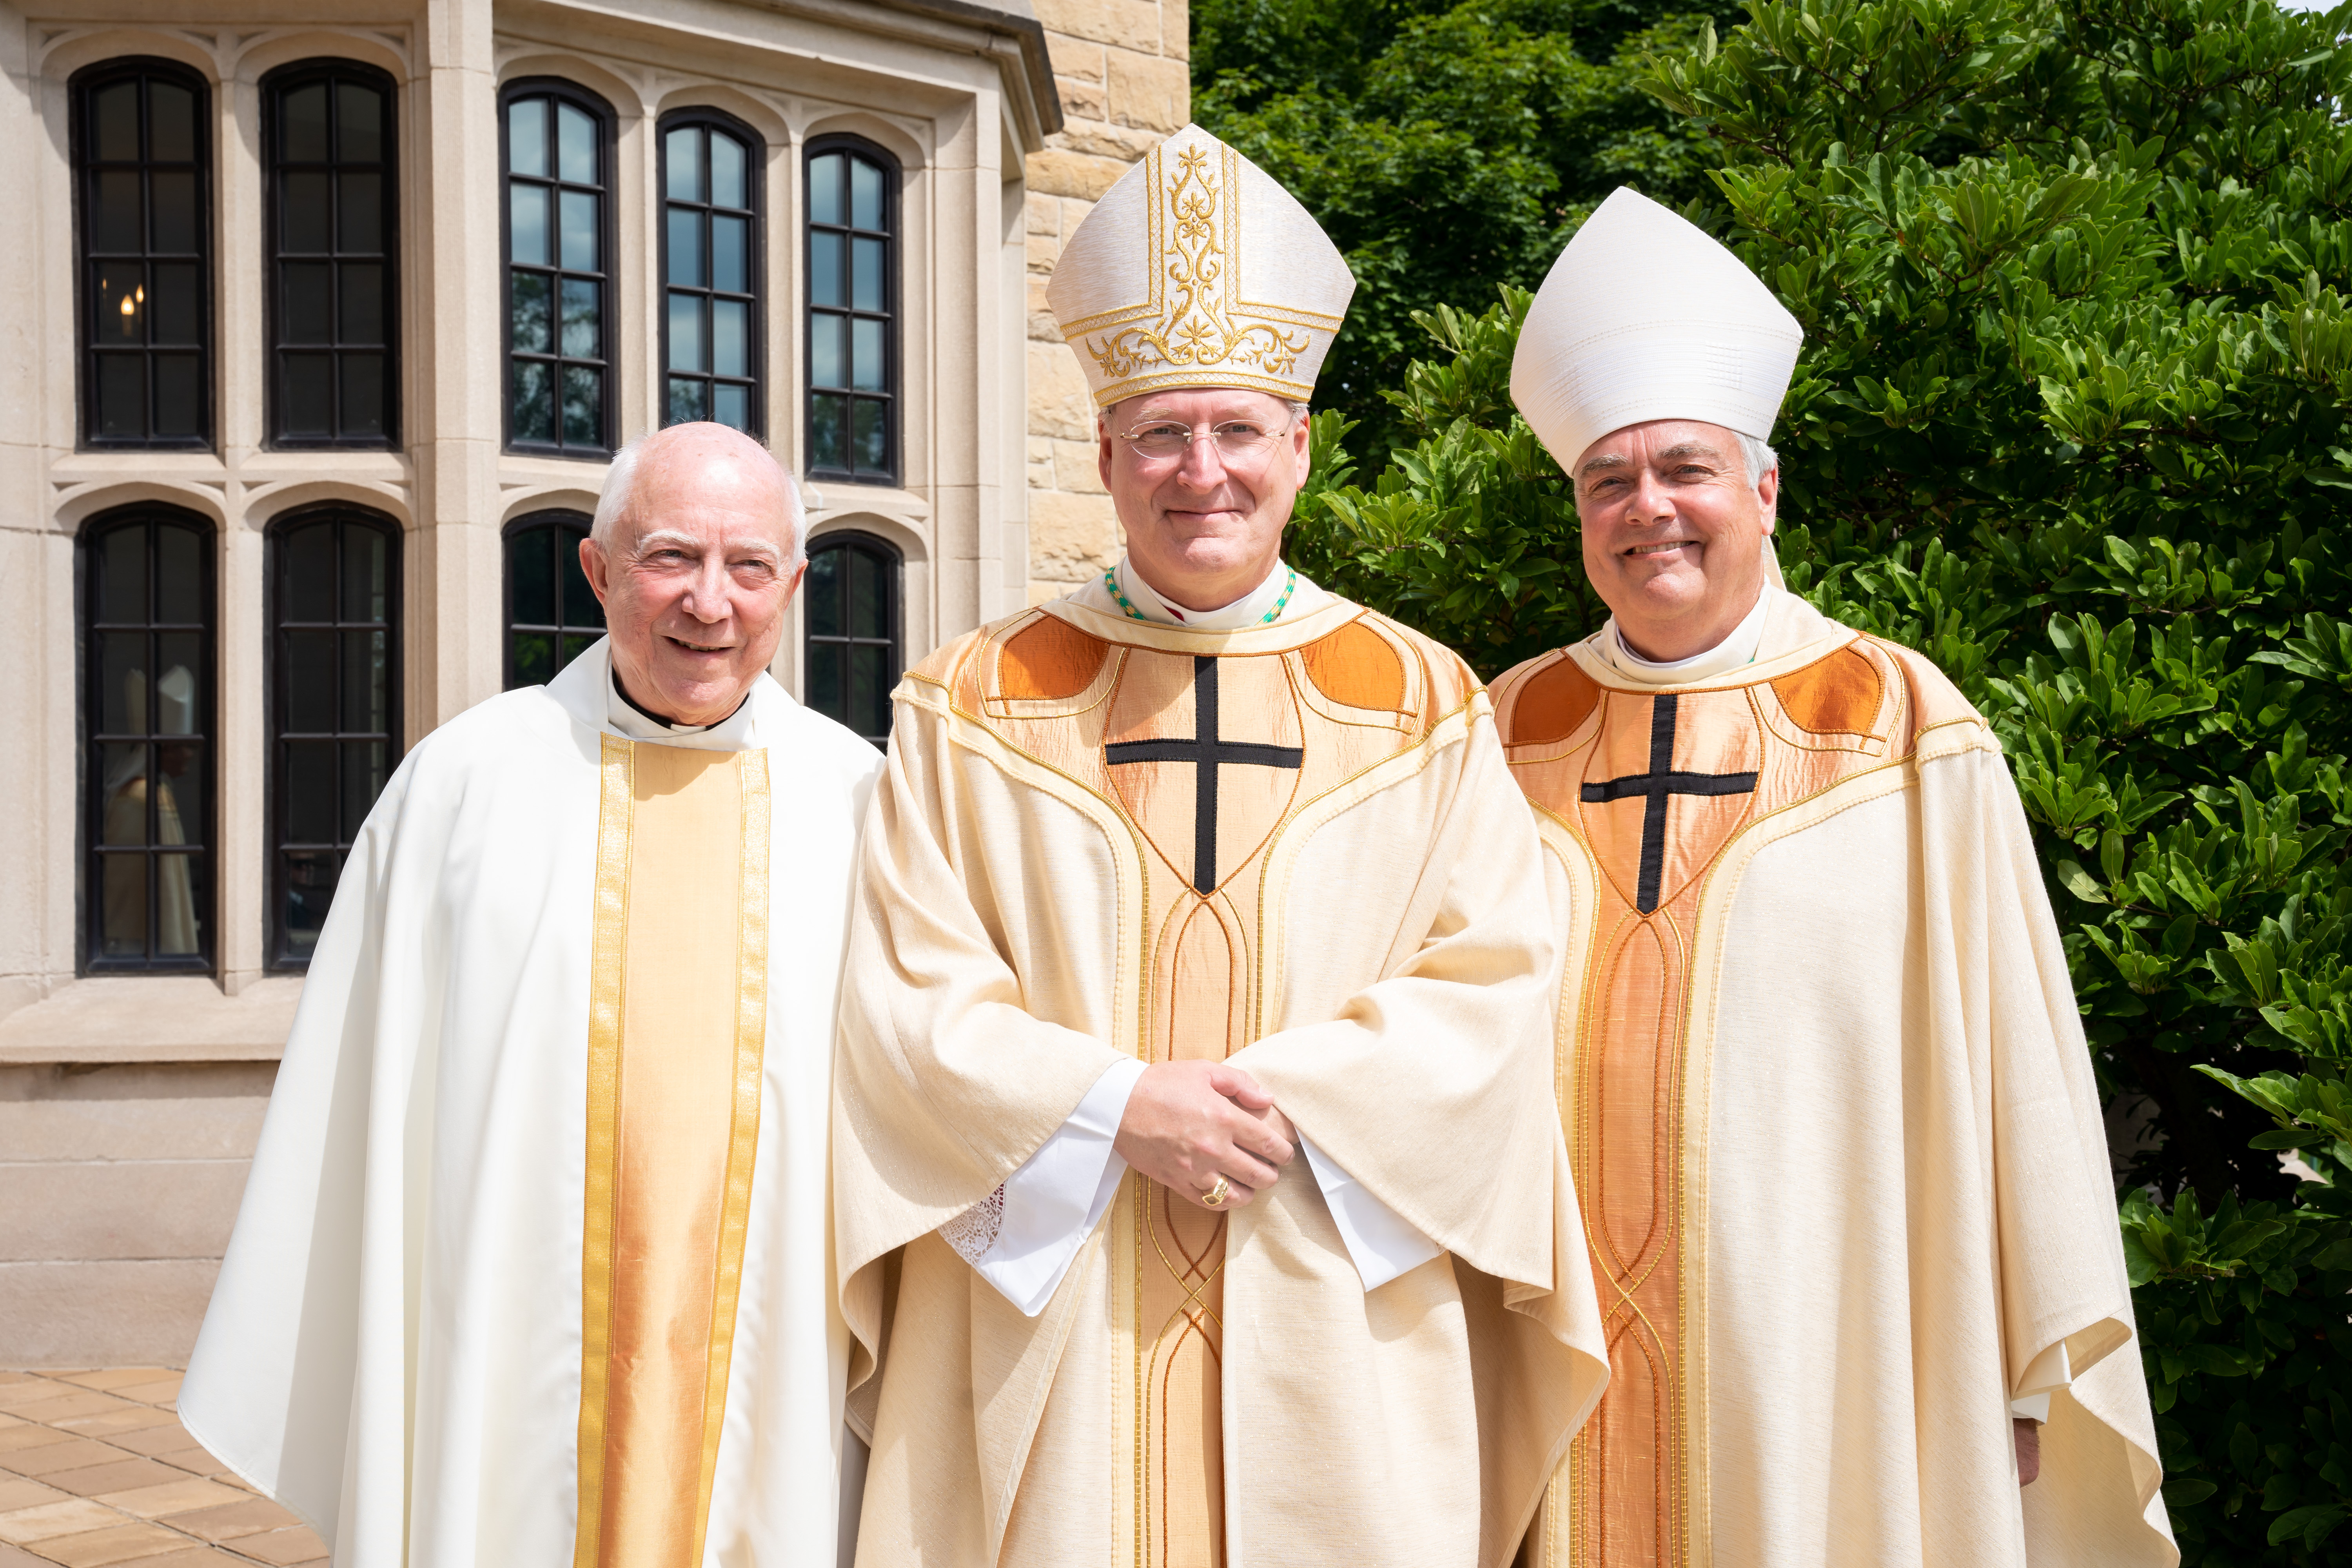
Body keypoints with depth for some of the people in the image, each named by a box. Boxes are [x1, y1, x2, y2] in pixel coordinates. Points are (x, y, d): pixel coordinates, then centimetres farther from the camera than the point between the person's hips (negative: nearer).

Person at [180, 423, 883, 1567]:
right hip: (508, 1363, 0)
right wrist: (331, 1403, 4)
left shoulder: (855, 796, 1)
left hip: (771, 1369, 1)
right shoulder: (463, 779, 0)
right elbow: (361, 1097, 3)